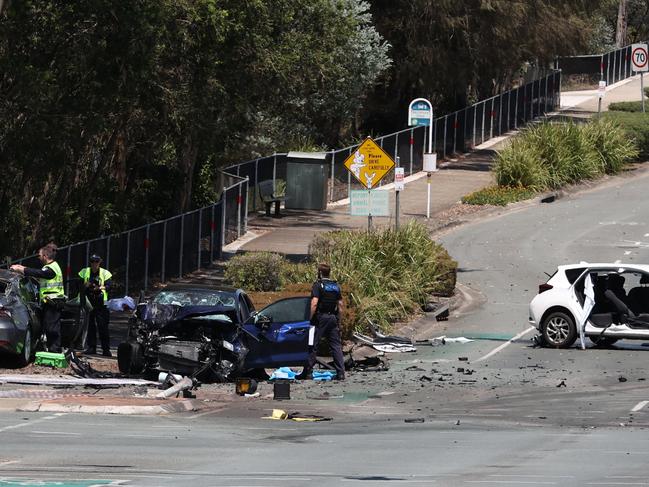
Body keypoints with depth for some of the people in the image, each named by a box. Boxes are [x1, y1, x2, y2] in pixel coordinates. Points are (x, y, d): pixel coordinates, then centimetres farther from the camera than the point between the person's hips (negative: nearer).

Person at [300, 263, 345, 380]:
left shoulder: (318, 285, -7)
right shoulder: (336, 286, 11)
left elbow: (314, 303, -16)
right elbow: (340, 304, 12)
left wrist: (310, 318, -12)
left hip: (321, 318, -5)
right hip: (333, 318, 5)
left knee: (313, 345, 1)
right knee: (336, 346, 4)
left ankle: (307, 372, 3)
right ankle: (340, 373, -2)